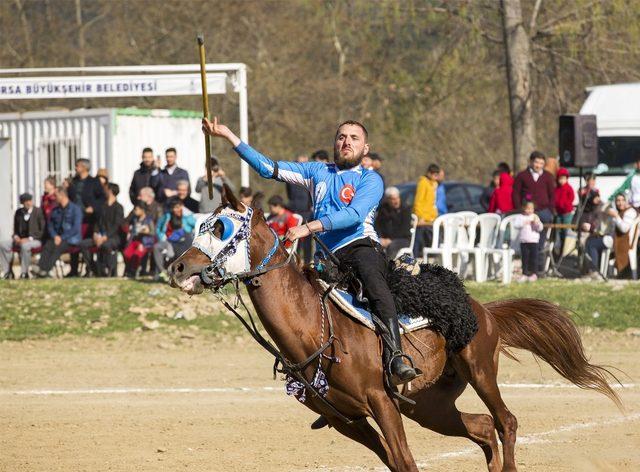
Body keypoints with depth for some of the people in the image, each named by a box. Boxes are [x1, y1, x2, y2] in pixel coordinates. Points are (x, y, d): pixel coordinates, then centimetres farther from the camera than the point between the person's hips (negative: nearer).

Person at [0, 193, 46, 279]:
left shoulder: (38, 212, -5)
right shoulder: (18, 212, 11)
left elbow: (42, 230, -7)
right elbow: (16, 228, 21)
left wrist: (29, 239, -17)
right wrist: (16, 236, -2)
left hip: (35, 240, -6)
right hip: (20, 239, 6)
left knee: (25, 246, -40)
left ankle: (24, 273, -30)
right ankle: (8, 272, -16)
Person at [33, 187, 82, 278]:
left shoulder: (75, 209, -2)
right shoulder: (55, 210, 18)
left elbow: (76, 228, -11)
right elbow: (50, 226, 15)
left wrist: (62, 237, -17)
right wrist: (55, 236, -6)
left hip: (71, 239, -5)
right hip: (58, 237, 5)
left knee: (57, 247, -35)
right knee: (47, 246, -29)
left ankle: (45, 270, -48)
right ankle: (39, 268, -47)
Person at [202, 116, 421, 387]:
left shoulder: (370, 180, 9)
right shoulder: (319, 172, 25)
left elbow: (355, 215, -9)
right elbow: (269, 168, 23)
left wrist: (308, 228, -19)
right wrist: (227, 135, 17)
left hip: (361, 245, -6)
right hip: (328, 257, 6)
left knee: (375, 283, -34)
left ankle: (395, 360, -48)